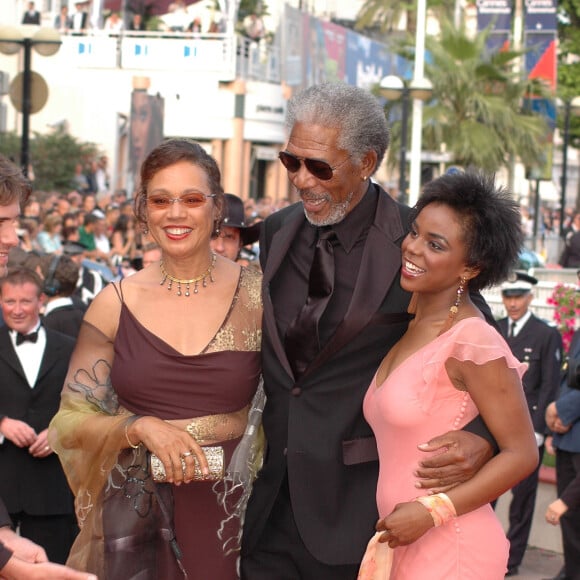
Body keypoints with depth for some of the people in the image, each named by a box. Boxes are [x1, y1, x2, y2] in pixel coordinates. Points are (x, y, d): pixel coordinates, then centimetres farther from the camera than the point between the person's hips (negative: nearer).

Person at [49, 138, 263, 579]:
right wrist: (141, 428, -14)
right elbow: (71, 422, 2)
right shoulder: (116, 304, 0)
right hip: (136, 519, 1)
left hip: (233, 513, 0)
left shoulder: (258, 296, -2)